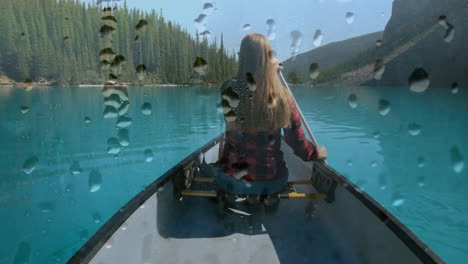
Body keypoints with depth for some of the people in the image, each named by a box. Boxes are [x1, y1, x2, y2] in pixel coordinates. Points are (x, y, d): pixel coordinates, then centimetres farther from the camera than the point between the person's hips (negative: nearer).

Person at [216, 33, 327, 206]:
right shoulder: (283, 97, -15)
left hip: (232, 182, -1)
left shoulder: (228, 91, -16)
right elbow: (298, 143, -5)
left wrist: (269, 72, 21)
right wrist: (316, 153, 16)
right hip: (271, 182, 2)